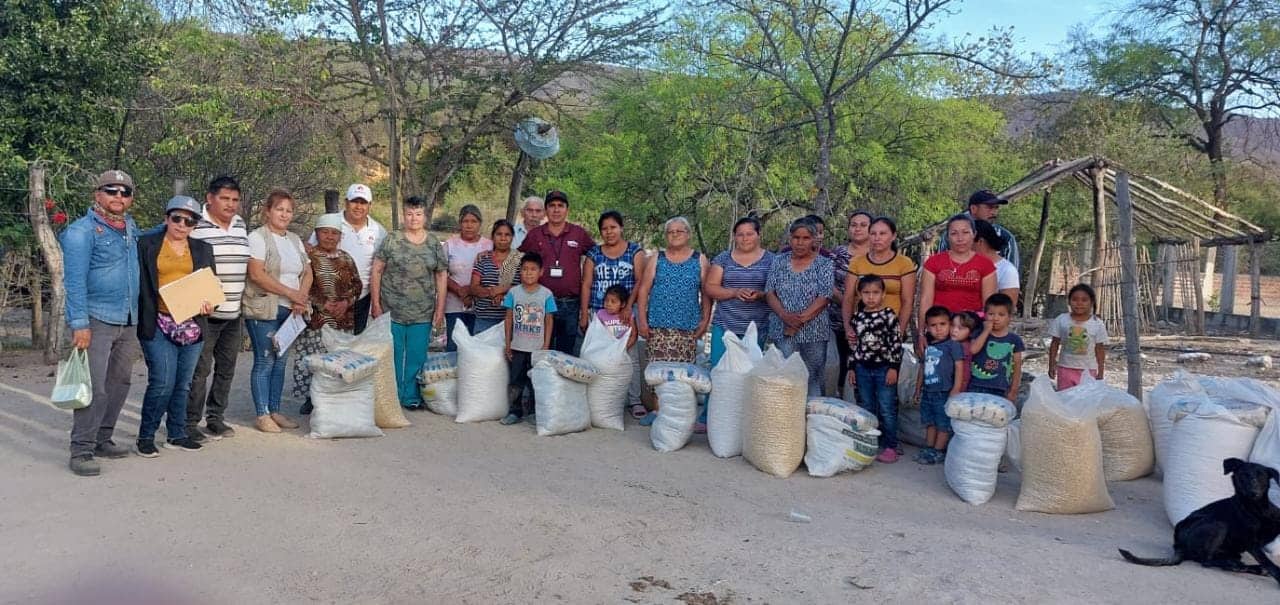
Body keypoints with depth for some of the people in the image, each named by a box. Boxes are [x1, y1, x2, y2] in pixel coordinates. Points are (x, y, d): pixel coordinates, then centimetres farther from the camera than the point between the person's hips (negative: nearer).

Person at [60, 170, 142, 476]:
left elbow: (143, 244, 36)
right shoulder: (82, 230, -8)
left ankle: (102, 440, 25)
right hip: (96, 320, -7)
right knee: (95, 388, -9)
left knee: (119, 384, 12)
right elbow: (74, 281, -13)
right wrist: (79, 323, -20)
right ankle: (81, 451, -3)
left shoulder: (131, 227, 13)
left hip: (128, 322, 7)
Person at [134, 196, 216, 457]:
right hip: (159, 325, -4)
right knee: (162, 382, -10)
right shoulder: (147, 244, 3)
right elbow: (140, 284, 2)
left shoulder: (203, 249, 13)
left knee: (183, 384, 9)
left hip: (192, 325, 4)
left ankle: (177, 435, 21)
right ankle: (146, 436, 6)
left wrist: (208, 304, -6)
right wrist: (143, 321, -7)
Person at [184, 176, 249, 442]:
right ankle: (190, 422, 8)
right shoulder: (195, 226, -8)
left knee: (226, 368, 12)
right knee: (199, 369, -3)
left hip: (234, 313, 7)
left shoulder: (241, 226, 12)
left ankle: (216, 417, 24)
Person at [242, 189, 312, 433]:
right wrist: (290, 293, -17)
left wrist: (301, 297, -4)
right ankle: (262, 415, 3)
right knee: (264, 361, -4)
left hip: (290, 311, 7)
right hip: (264, 309, -7)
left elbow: (307, 272, 14)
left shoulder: (295, 240, 17)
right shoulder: (258, 237, -6)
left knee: (281, 361, 10)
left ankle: (275, 411, 18)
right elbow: (257, 274, -16)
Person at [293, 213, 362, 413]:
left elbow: (357, 285, 11)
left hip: (344, 321, 3)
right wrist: (323, 304, -14)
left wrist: (346, 302, -6)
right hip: (315, 320, -3)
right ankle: (310, 398, 9)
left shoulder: (346, 258, 13)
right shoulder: (307, 256, 1)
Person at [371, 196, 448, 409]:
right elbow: (376, 271, -1)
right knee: (392, 356, 6)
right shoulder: (391, 241, -1)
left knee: (417, 357, 7)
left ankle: (411, 397, 20)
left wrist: (440, 308, 1)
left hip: (423, 314, 2)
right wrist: (376, 304, -5)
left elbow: (442, 276, 6)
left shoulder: (435, 244, 5)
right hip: (392, 312, -2)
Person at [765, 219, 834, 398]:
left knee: (813, 380, 4)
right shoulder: (779, 261, 9)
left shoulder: (824, 264, 1)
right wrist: (785, 316, -13)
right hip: (783, 332, 2)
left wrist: (801, 320, -16)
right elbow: (769, 292, 3)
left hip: (813, 332, -2)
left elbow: (824, 298, -8)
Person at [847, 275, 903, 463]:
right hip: (863, 369, 5)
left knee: (887, 409, -1)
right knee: (866, 409, 12)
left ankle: (890, 447, 7)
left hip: (884, 368, -4)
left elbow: (897, 342, -8)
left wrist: (893, 368, -12)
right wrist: (852, 368, 10)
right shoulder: (857, 316, 6)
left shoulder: (888, 315, -7)